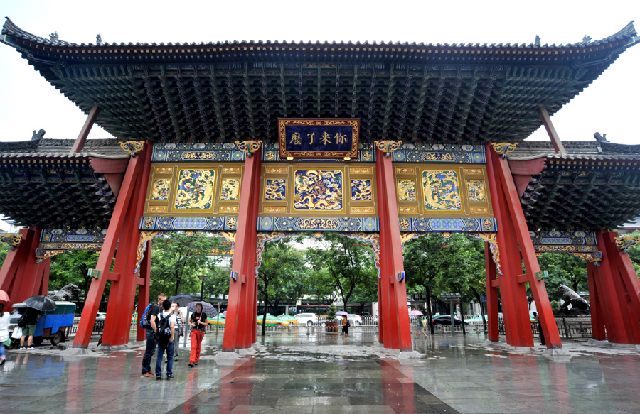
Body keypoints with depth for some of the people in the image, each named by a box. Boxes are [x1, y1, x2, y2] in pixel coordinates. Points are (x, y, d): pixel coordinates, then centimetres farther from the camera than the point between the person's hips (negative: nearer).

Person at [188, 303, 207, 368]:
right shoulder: (193, 314, 6)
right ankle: (191, 361, -14)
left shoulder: (203, 315, 1)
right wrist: (191, 324, -6)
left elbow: (206, 323, 3)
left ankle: (196, 360, 21)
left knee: (198, 346, 8)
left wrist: (200, 322, -14)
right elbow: (189, 321, 15)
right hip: (194, 331, 0)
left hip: (200, 331, 0)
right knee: (193, 346, -9)